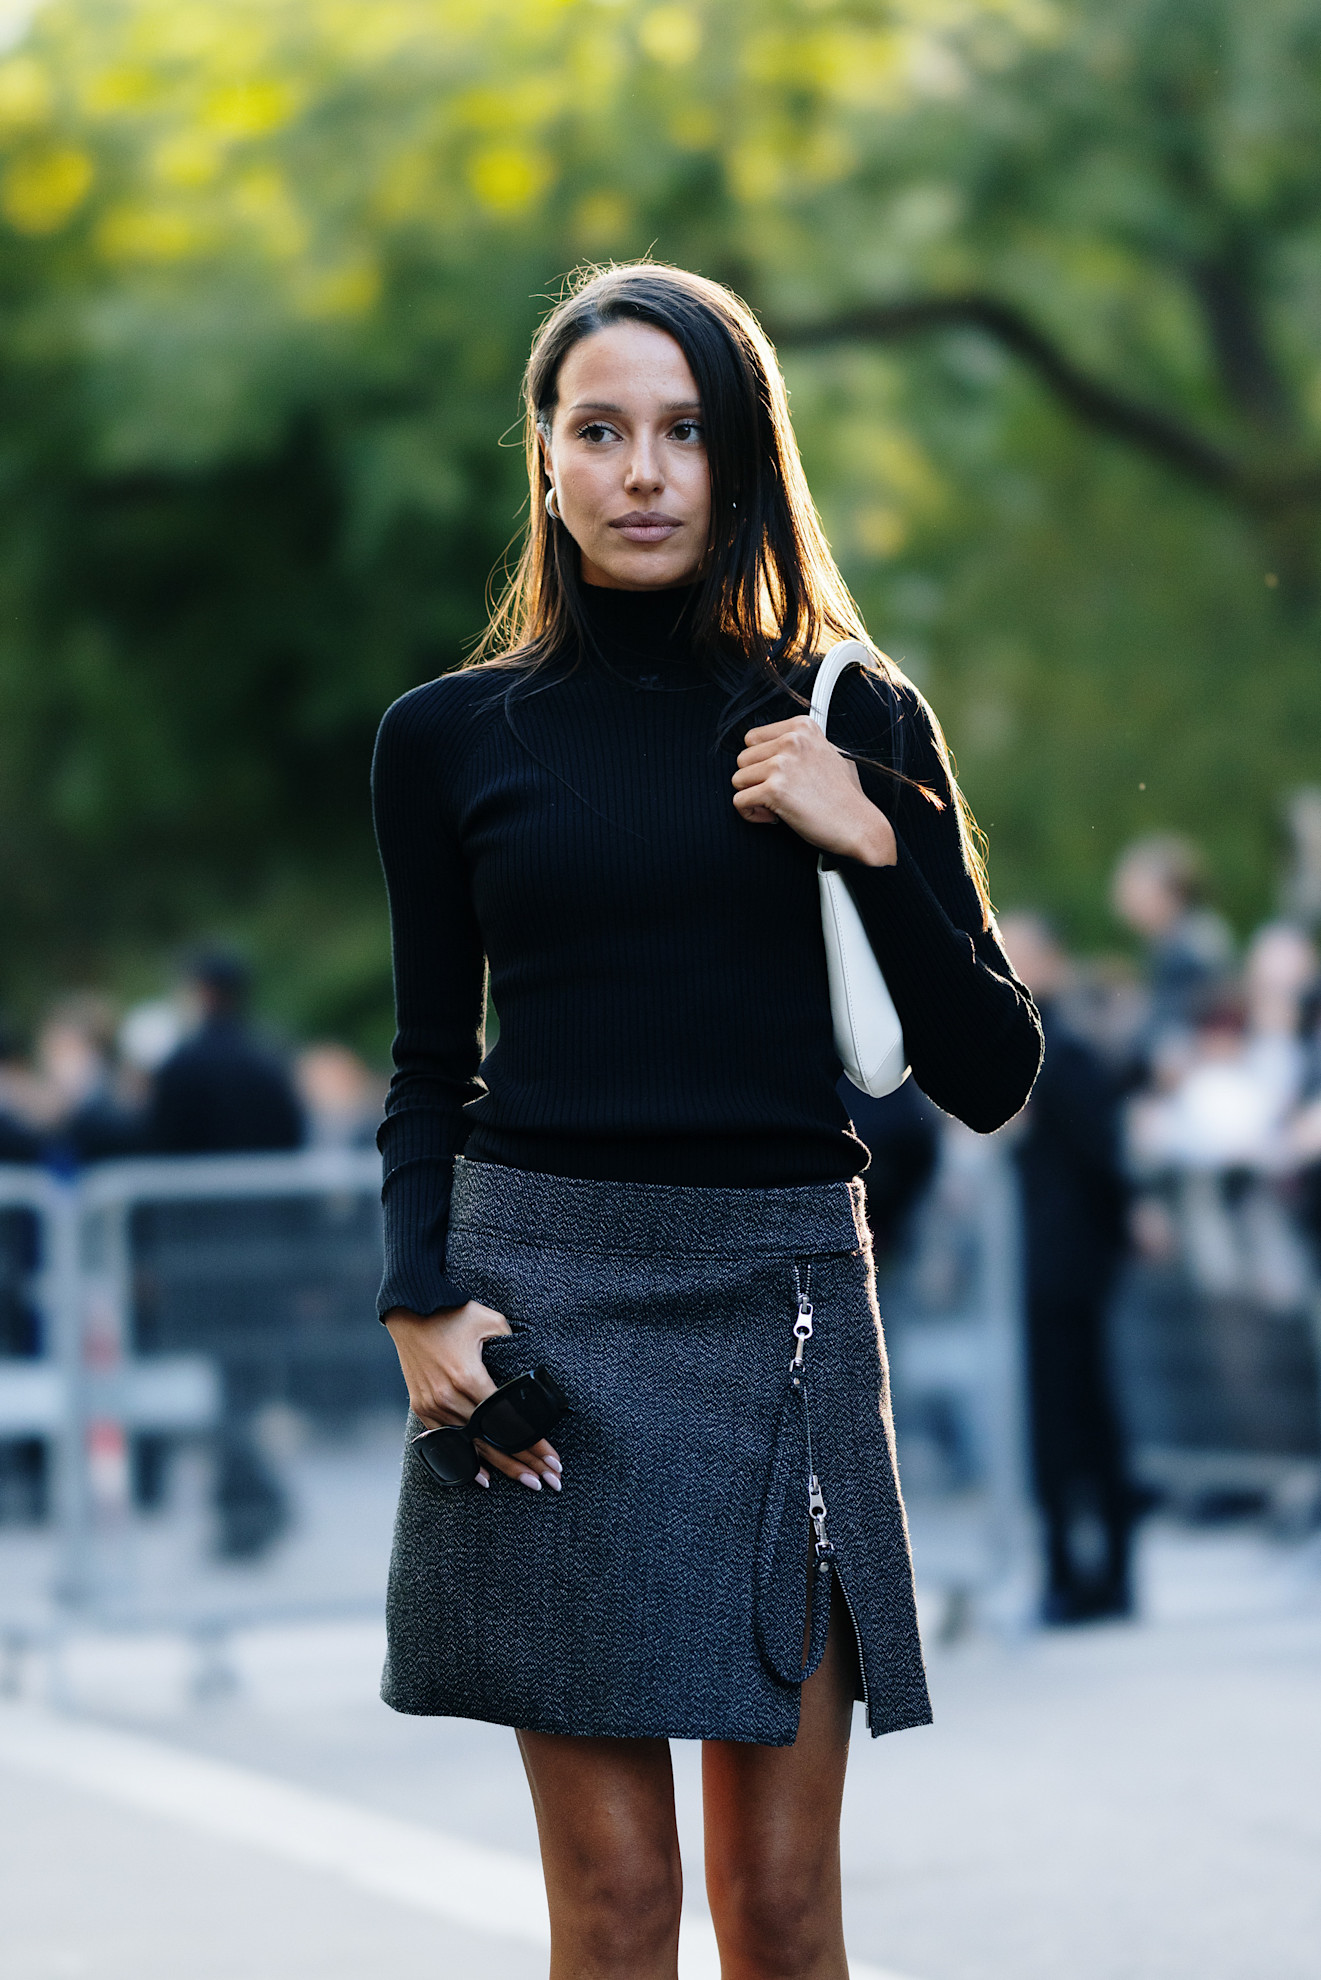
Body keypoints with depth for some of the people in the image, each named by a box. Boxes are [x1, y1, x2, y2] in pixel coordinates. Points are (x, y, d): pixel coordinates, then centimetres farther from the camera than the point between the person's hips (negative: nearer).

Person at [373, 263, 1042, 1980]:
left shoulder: (850, 724, 6)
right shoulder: (454, 737, 6)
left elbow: (989, 1078, 3)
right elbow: (431, 1065, 13)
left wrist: (869, 843, -10)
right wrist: (422, 1305, -3)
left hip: (781, 1297, 1)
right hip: (543, 1292, 0)